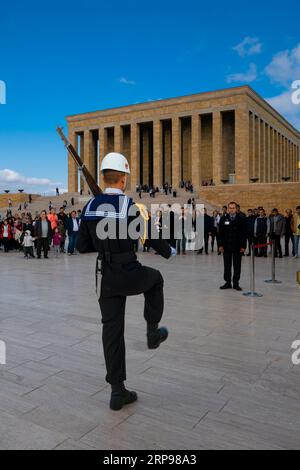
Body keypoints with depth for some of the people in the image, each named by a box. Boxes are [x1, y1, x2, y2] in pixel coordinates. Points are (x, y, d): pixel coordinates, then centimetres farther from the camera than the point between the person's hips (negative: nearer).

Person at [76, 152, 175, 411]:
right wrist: (169, 252, 14)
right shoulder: (133, 207, -14)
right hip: (130, 275, -5)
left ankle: (118, 391, 19)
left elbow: (82, 246, 8)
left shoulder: (90, 207, 3)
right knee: (155, 278, 29)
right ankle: (153, 332, 36)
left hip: (106, 278, 5)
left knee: (113, 330, 11)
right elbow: (155, 241, -7)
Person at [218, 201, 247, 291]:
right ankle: (228, 282, 15)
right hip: (226, 246, 1)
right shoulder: (223, 219, 3)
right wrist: (221, 245, -4)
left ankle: (236, 283, 13)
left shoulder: (241, 219, 0)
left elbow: (244, 233, -1)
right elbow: (220, 233, 3)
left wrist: (243, 246, -7)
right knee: (227, 265, 6)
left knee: (237, 266, 5)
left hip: (237, 246, -1)